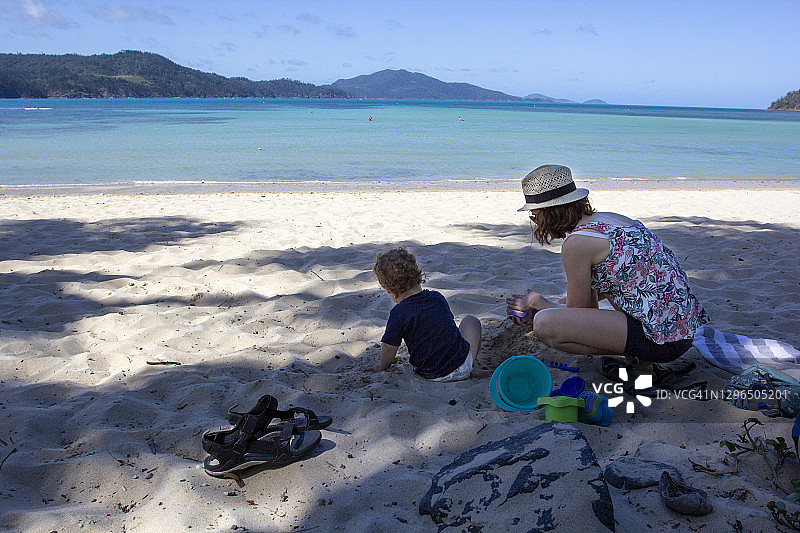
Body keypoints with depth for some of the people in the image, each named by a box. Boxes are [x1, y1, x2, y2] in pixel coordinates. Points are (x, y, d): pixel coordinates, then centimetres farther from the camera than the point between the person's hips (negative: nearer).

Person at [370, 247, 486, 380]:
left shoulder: (398, 314, -15)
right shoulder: (437, 297, -2)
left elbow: (389, 348, -9)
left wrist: (382, 366, 12)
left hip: (430, 374, 0)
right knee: (471, 320, 25)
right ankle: (468, 370, 17)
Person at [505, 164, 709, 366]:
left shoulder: (577, 242, -14)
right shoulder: (608, 219, 13)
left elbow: (578, 315, -2)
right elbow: (591, 295, 26)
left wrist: (539, 303, 16)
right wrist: (542, 308, 31)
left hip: (661, 338, -10)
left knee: (544, 325, -16)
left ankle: (639, 360, -2)